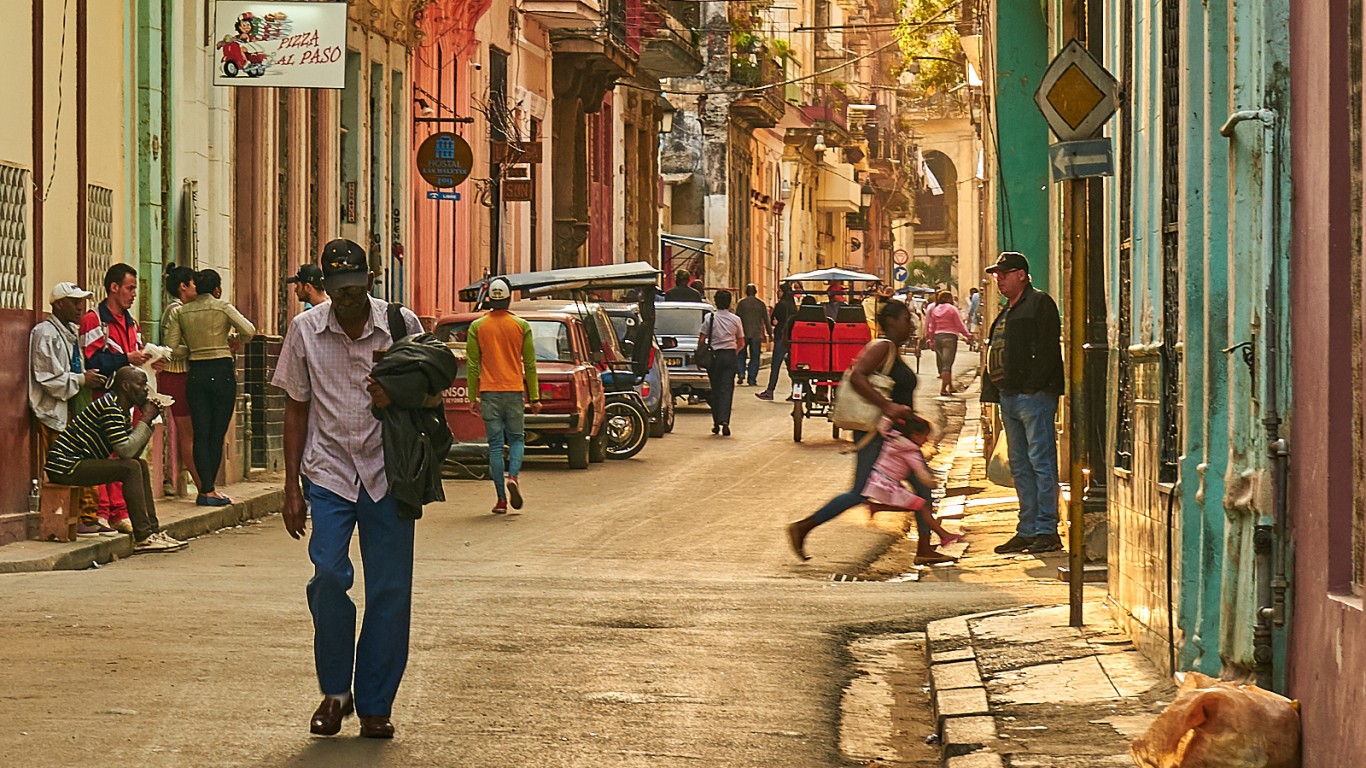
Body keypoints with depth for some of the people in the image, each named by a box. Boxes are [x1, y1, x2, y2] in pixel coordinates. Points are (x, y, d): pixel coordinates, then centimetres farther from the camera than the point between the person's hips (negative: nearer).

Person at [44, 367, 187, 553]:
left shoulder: (121, 410, 14)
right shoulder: (109, 407, -18)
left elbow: (133, 451, 8)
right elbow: (126, 451, -24)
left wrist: (147, 420, 2)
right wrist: (145, 420, -14)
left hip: (80, 463, 11)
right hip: (64, 466, -11)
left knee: (141, 466, 10)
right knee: (131, 468, -21)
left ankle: (153, 531, 6)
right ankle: (143, 538, -20)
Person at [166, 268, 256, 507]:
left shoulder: (181, 312, 5)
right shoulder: (223, 307, -3)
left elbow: (173, 349, 2)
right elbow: (249, 330, -15)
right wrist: (234, 342, 5)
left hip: (196, 373, 3)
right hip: (222, 371, -3)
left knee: (200, 433, 4)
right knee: (217, 433, 3)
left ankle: (206, 489, -2)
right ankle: (209, 488, 5)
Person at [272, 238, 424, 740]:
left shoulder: (402, 325, 1)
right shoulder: (305, 331, 4)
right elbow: (296, 407, 9)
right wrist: (291, 486, 6)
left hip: (388, 472, 0)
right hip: (330, 472, 0)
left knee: (390, 590, -1)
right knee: (329, 575, -14)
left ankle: (375, 704, 11)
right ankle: (335, 692, 5)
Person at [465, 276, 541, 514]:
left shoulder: (477, 327, 1)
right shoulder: (521, 326, 1)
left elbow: (472, 365, 1)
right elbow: (530, 364, 3)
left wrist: (473, 397, 5)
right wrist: (534, 397, 7)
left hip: (489, 392, 0)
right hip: (514, 391, 0)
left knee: (495, 444, 3)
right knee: (517, 439, 13)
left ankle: (501, 499, 0)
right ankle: (513, 477, -14)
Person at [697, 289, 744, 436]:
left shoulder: (710, 318, -2)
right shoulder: (735, 319, 2)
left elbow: (701, 340, -4)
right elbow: (741, 343, 8)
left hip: (714, 356, 0)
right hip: (730, 355, 0)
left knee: (715, 389, 9)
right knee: (727, 388, -3)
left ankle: (716, 423, 12)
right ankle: (724, 420, -19)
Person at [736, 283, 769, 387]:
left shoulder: (741, 303, -1)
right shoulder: (761, 304, 3)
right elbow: (766, 320, 6)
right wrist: (769, 333, 13)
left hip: (744, 333, -1)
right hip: (757, 334, 1)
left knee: (742, 355, 12)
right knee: (754, 357, 4)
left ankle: (741, 374, -8)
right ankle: (752, 379, 0)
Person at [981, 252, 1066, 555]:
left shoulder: (1040, 303, -5)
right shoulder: (1008, 311, 23)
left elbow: (1048, 348, -15)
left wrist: (1033, 386, -21)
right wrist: (992, 390, 13)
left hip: (1034, 395, -10)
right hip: (1009, 397, 10)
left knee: (1041, 463, -8)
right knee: (1020, 467, 10)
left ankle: (1047, 530, -7)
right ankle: (1028, 530, 14)